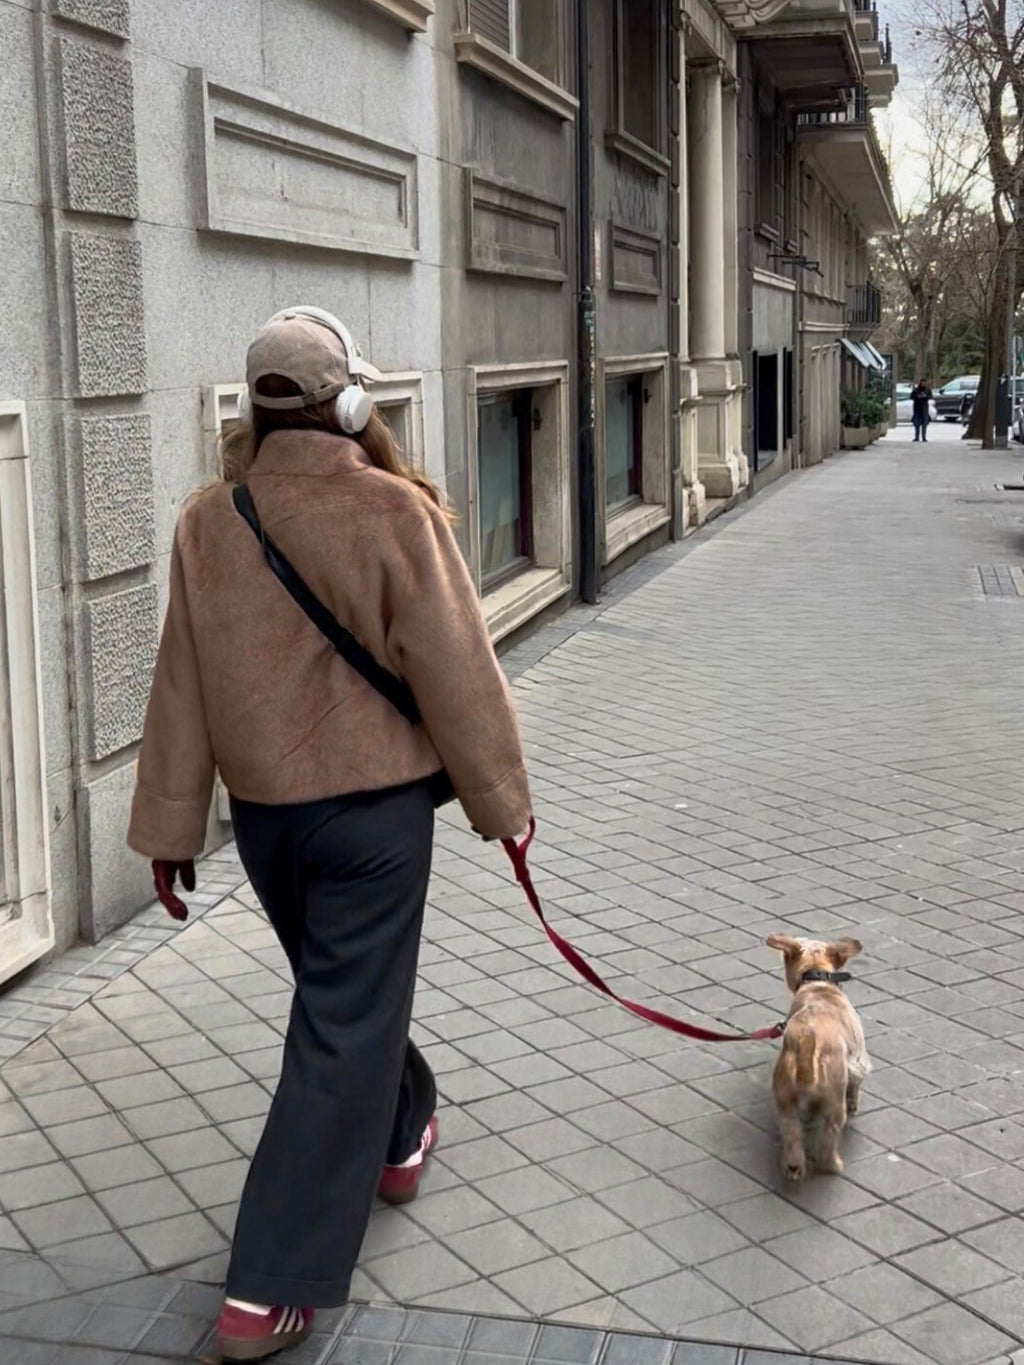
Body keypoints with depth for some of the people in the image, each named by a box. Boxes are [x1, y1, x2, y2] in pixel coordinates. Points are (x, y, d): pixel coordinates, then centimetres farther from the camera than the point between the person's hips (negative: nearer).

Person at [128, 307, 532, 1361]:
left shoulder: (206, 522, -4)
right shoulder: (393, 511, -17)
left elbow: (181, 686, 1)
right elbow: (455, 671, -13)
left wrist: (170, 828, 9)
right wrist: (501, 797, 1)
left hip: (262, 807, 5)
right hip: (374, 803, -5)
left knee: (339, 989, 26)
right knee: (343, 1026, 2)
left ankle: (399, 1136, 50)